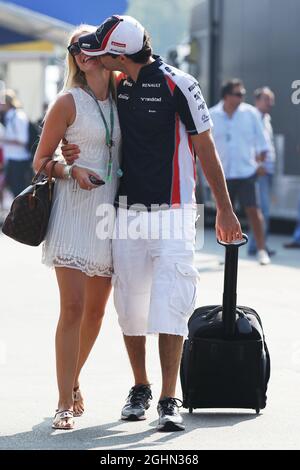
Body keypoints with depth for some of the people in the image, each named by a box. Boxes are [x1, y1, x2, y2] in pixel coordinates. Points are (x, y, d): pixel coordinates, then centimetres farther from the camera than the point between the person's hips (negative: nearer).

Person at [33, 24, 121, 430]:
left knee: (96, 310, 10)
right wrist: (72, 171, -18)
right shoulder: (69, 102, -4)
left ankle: (73, 381, 30)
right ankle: (65, 404, -8)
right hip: (74, 211, -5)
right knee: (73, 308, -12)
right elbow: (41, 161, -1)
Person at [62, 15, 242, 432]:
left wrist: (225, 209, -2)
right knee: (131, 305, 9)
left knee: (170, 304, -11)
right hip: (127, 211, 5)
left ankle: (169, 402, -8)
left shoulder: (178, 85, -10)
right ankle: (140, 390, 25)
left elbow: (205, 148, -4)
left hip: (173, 213, -5)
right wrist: (72, 154, -2)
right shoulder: (115, 86, 6)